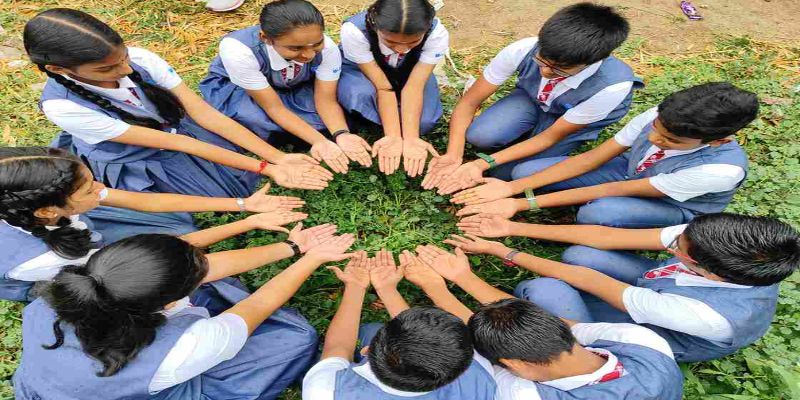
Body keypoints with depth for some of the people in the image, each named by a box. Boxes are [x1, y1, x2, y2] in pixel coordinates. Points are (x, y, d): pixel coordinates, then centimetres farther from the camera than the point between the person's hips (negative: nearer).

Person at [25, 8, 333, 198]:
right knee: (224, 199, -15)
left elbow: (204, 112, -23)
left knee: (248, 182, -12)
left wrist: (277, 158, -33)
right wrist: (265, 169, -36)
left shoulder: (138, 58, -21)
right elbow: (173, 143, -32)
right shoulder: (63, 106, -27)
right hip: (134, 163, -2)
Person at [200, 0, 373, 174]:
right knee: (259, 122, -35)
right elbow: (274, 107, -32)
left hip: (294, 87, 3)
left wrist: (341, 135, -43)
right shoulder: (238, 51, -37)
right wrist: (319, 141, -44)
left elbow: (326, 100, -23)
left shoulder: (328, 48, -29)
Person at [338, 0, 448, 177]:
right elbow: (383, 87, -35)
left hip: (409, 72, 2)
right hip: (360, 69, -1)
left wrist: (411, 138, -42)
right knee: (360, 94, -37)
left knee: (424, 120, -25)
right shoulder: (354, 31, -35)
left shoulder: (437, 34, -31)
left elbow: (414, 87, -33)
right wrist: (394, 137, -41)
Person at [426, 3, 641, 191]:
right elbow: (469, 101, -25)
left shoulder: (613, 86, -36)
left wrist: (483, 164, -37)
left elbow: (552, 136, -27)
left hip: (578, 119, 0)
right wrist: (453, 156, -39)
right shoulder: (522, 50, -33)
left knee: (506, 172, -14)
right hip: (531, 97, 1)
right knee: (479, 136, -28)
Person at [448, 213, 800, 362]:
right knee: (579, 254, -21)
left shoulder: (706, 315, -41)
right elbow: (606, 236, -24)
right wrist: (513, 228, -23)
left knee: (541, 291, -29)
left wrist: (503, 252, -25)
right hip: (654, 290, 6)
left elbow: (584, 280, -36)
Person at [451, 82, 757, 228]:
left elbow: (615, 191, -37)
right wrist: (512, 188, -33)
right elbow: (591, 159, -23)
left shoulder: (722, 170, -35)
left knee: (598, 213, -42)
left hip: (677, 209, -3)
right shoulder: (659, 117, -24)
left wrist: (525, 204, -41)